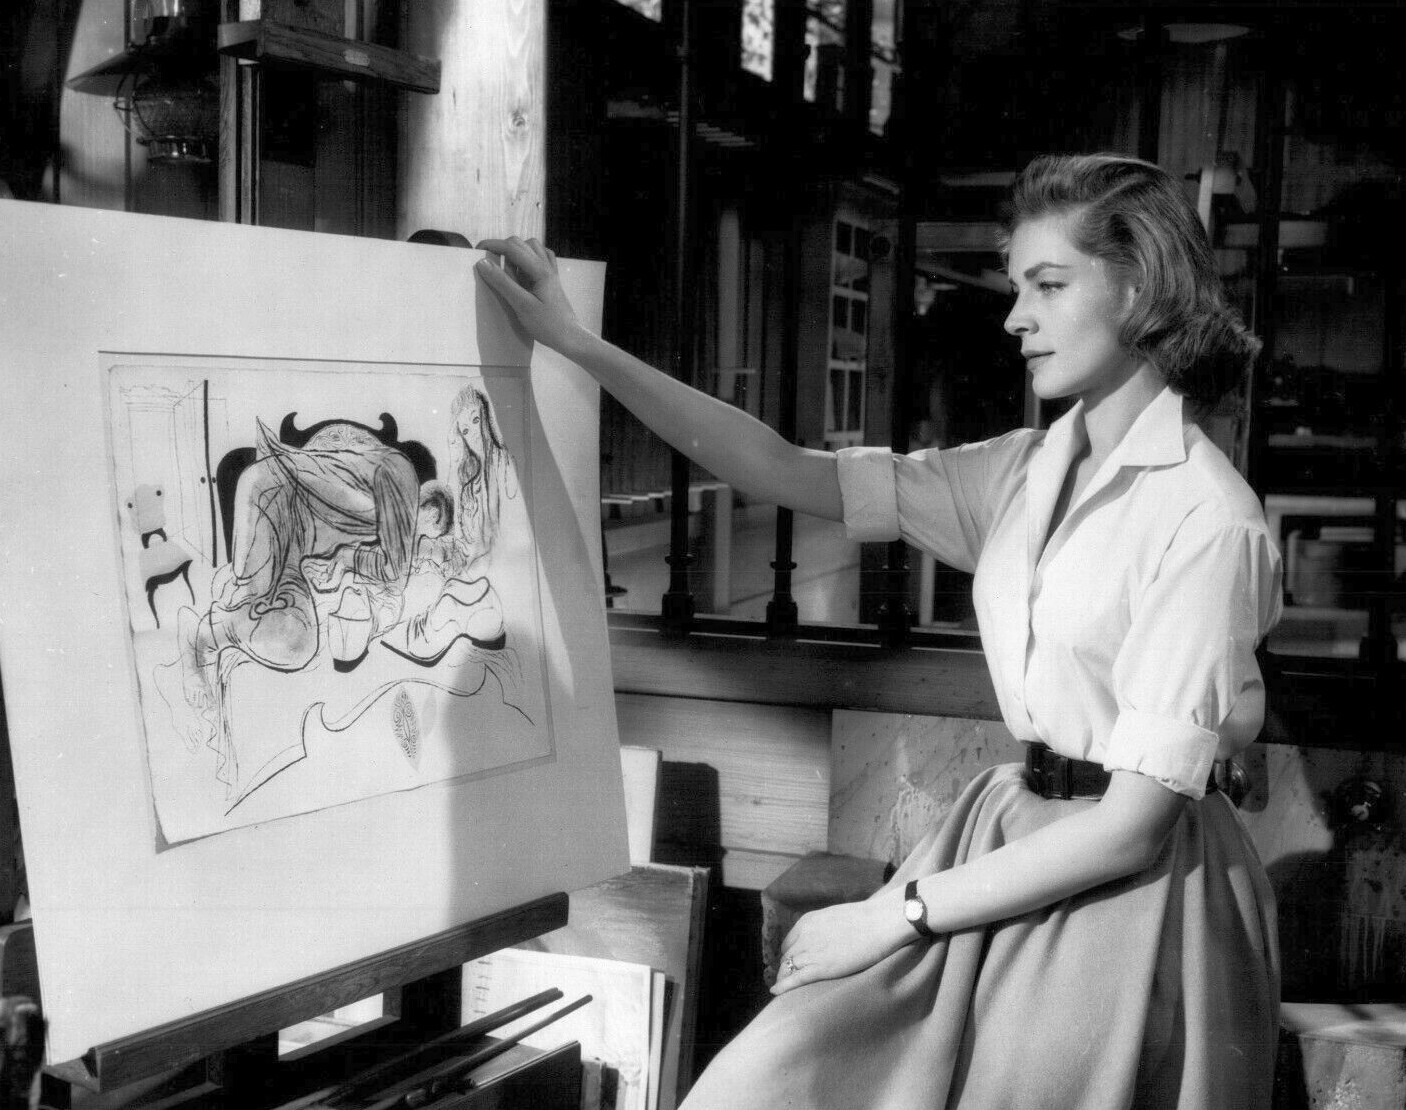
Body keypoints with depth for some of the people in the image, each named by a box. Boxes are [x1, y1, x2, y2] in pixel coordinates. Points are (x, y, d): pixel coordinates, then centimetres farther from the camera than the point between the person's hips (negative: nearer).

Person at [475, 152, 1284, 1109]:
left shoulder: (1208, 518, -15)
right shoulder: (1028, 472, 5)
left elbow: (1135, 822, -17)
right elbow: (794, 475, 3)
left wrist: (900, 914, -13)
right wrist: (580, 346, -1)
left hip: (1127, 896, -5)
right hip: (1020, 840, 5)